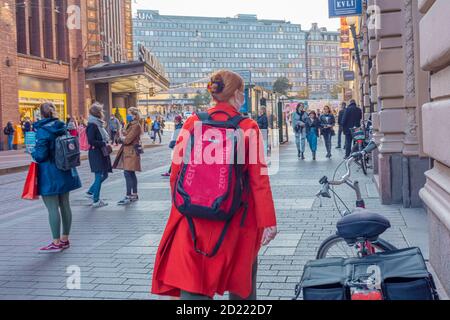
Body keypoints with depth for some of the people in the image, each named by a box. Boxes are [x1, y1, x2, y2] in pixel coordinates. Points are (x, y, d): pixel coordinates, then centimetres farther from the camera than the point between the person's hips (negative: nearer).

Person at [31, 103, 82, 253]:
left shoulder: (42, 130, -16)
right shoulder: (62, 127, 6)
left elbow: (40, 155, -19)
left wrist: (33, 153, 1)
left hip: (49, 175, -8)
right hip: (65, 173, 8)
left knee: (52, 208, -1)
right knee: (64, 205, 13)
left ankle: (56, 243, 4)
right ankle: (65, 239, 23)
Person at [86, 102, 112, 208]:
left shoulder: (98, 124, 14)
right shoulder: (92, 125, -15)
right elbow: (91, 141, -22)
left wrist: (106, 143, 6)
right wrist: (103, 144, -18)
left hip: (102, 153, 9)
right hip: (96, 153, -9)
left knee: (104, 175, 14)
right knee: (99, 176, -5)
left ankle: (91, 192, 28)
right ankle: (96, 201, 4)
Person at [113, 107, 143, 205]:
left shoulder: (136, 126, -14)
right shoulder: (130, 125, 17)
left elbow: (127, 140, -18)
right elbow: (126, 136, 17)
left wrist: (121, 138, 0)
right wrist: (123, 138, -3)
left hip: (131, 152, -10)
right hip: (127, 151, 10)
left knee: (127, 173, -12)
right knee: (131, 173, 13)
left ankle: (128, 196, -11)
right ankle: (134, 195, 20)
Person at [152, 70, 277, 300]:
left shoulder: (193, 123, -2)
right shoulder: (248, 128, -8)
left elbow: (176, 171, 2)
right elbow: (259, 178, -9)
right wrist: (268, 221, -5)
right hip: (236, 219, -1)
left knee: (192, 282, 3)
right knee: (242, 273, 21)